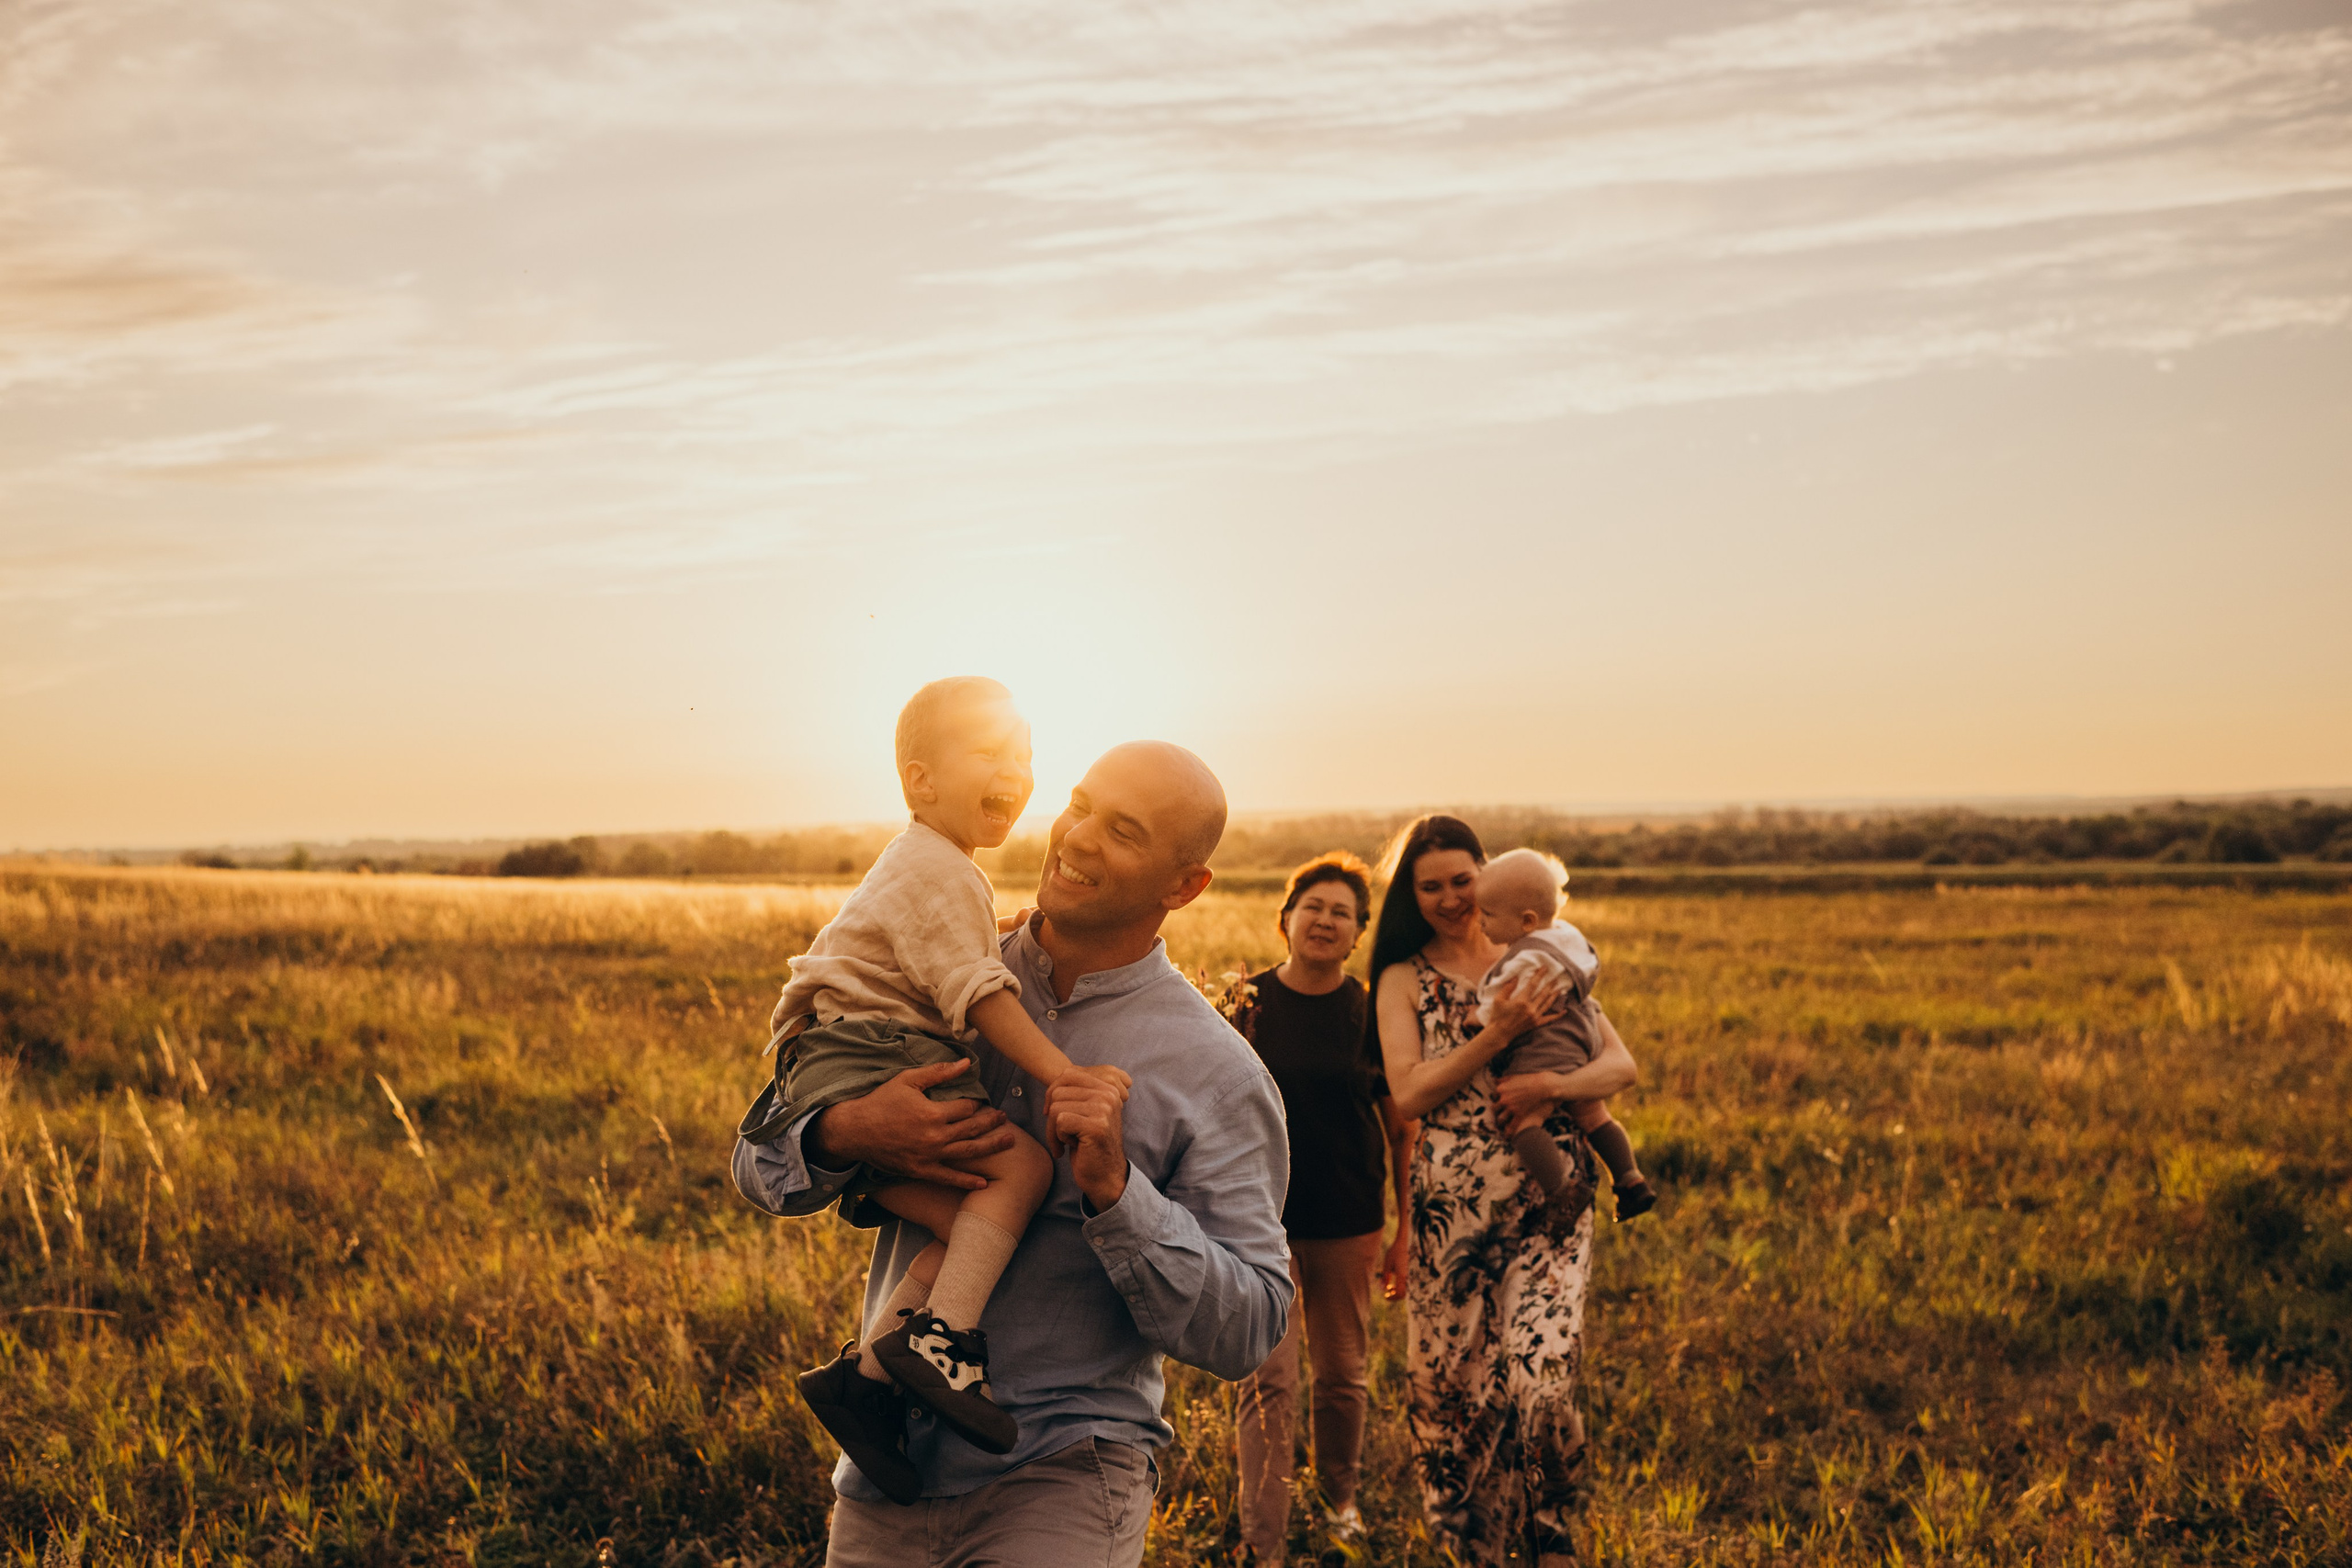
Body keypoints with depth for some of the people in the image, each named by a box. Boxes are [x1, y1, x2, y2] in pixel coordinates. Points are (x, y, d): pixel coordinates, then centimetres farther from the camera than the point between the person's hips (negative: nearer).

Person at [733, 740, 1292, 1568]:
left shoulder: (1218, 1073, -7)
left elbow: (1248, 1329, -11)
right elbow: (762, 1164, 7)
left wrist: (1114, 1189, -23)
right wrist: (845, 1135, -16)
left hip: (1061, 1479, -4)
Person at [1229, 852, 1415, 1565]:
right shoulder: (1247, 1001, -3)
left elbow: (1401, 1131, 4)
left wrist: (1405, 1231, 2)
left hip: (1346, 1222, 1)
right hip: (1261, 1216, -1)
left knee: (1343, 1374, 13)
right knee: (1269, 1379, -7)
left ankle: (1339, 1498, 38)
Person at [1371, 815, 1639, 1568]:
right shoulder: (1404, 980, 6)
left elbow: (1622, 1064, 5)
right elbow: (1408, 1095, -7)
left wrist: (1550, 1084, -14)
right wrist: (1497, 1034, -16)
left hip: (1548, 1199, 0)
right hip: (1452, 1202, 0)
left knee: (1541, 1377, -13)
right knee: (1450, 1379, 4)